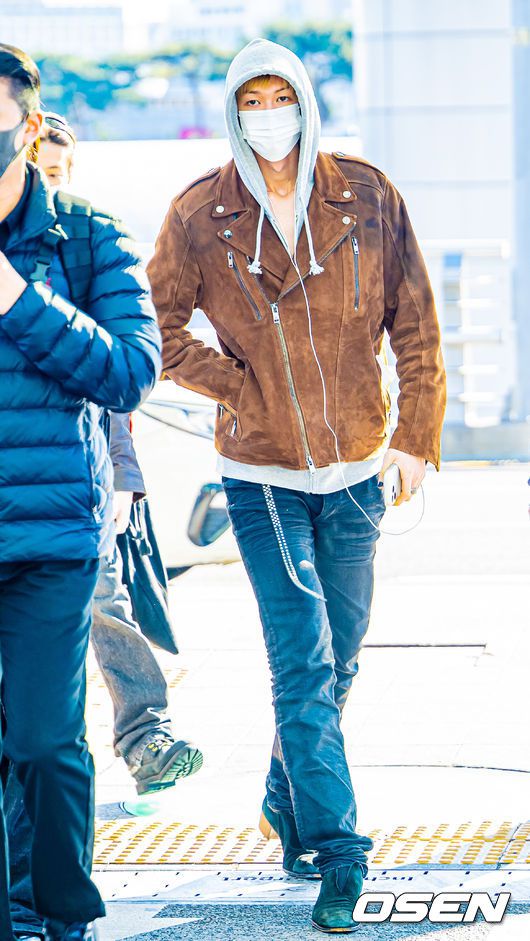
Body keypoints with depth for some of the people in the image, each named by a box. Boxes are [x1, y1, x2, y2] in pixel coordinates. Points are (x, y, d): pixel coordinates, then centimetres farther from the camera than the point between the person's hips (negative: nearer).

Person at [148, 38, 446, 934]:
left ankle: (290, 811, 34)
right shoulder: (198, 216, -7)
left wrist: (417, 435, 1)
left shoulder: (367, 199, -3)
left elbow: (415, 324, 3)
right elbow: (160, 327, 3)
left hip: (354, 470, 3)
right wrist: (240, 388, -7)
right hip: (262, 473, -3)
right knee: (303, 663, -10)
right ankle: (336, 855, -8)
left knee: (338, 661, 13)